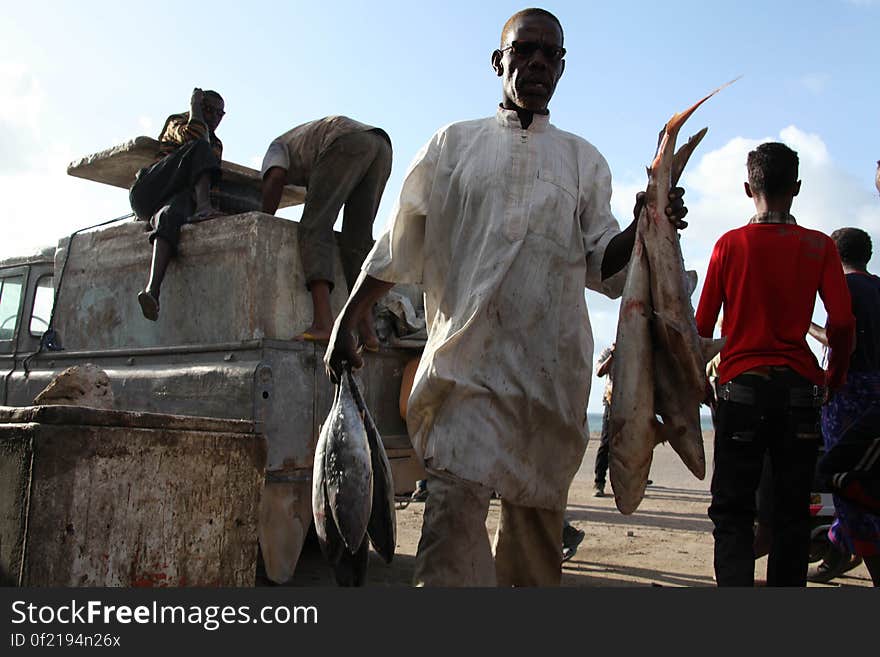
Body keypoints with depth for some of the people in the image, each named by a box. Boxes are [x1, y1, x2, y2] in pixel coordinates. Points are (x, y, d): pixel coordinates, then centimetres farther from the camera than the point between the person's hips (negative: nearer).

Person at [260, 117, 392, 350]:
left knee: (314, 229, -7)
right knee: (357, 240, 6)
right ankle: (367, 331, -4)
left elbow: (274, 179, 5)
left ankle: (323, 323, -23)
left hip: (347, 142, -7)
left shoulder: (277, 147, 28)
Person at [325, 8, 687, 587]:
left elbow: (602, 263, 12)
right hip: (467, 354, -2)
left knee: (538, 513, 8)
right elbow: (398, 246, 13)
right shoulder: (454, 144, 13)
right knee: (455, 502, -17)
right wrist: (345, 324, 7)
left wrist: (645, 229, -9)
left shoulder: (584, 160, 16)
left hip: (553, 364, 2)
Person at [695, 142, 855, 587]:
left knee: (732, 510, 3)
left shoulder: (730, 244, -1)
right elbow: (842, 322, -5)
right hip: (799, 387, 2)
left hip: (741, 386, -1)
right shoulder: (819, 246, 1)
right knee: (792, 511, 11)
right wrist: (835, 378, 11)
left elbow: (702, 326, 0)